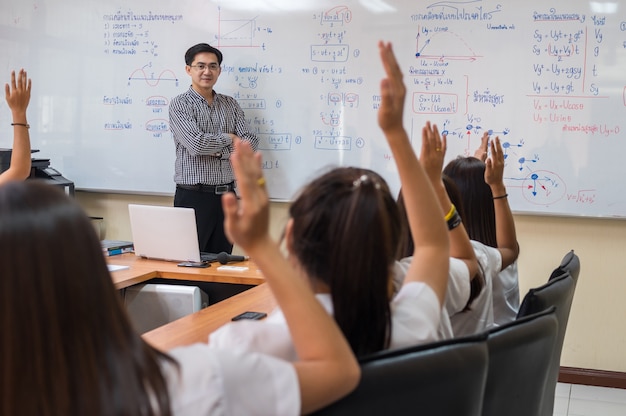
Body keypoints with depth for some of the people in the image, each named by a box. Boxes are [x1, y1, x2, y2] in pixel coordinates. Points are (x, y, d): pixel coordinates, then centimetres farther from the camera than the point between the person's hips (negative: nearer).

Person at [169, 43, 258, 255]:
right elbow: (196, 143, -17)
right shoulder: (180, 104, -2)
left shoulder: (230, 104, 12)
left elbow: (251, 143, 1)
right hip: (193, 196, -4)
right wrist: (229, 138, -2)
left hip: (226, 195, 5)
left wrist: (218, 150, -12)